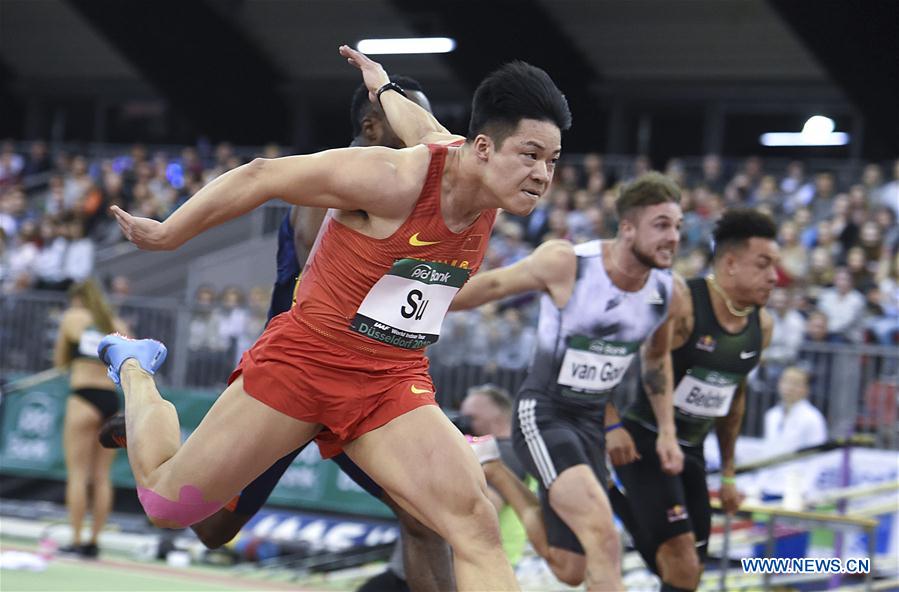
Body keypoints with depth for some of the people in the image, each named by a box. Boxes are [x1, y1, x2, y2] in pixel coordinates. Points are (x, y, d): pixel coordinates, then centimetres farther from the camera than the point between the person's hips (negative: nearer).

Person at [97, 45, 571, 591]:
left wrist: (388, 92, 37)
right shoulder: (392, 181, -25)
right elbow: (260, 177, -14)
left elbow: (432, 137, 17)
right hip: (303, 361, -5)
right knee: (166, 502, 9)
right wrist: (168, 235, -3)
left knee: (477, 529, -17)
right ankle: (134, 368, 38)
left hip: (394, 383, 5)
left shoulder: (495, 199, -5)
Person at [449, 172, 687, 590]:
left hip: (591, 421, 6)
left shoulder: (667, 294, -5)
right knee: (602, 530, -28)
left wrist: (667, 431, 12)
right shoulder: (565, 263, -20)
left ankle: (493, 473, 28)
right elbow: (494, 284, -5)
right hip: (542, 414, -6)